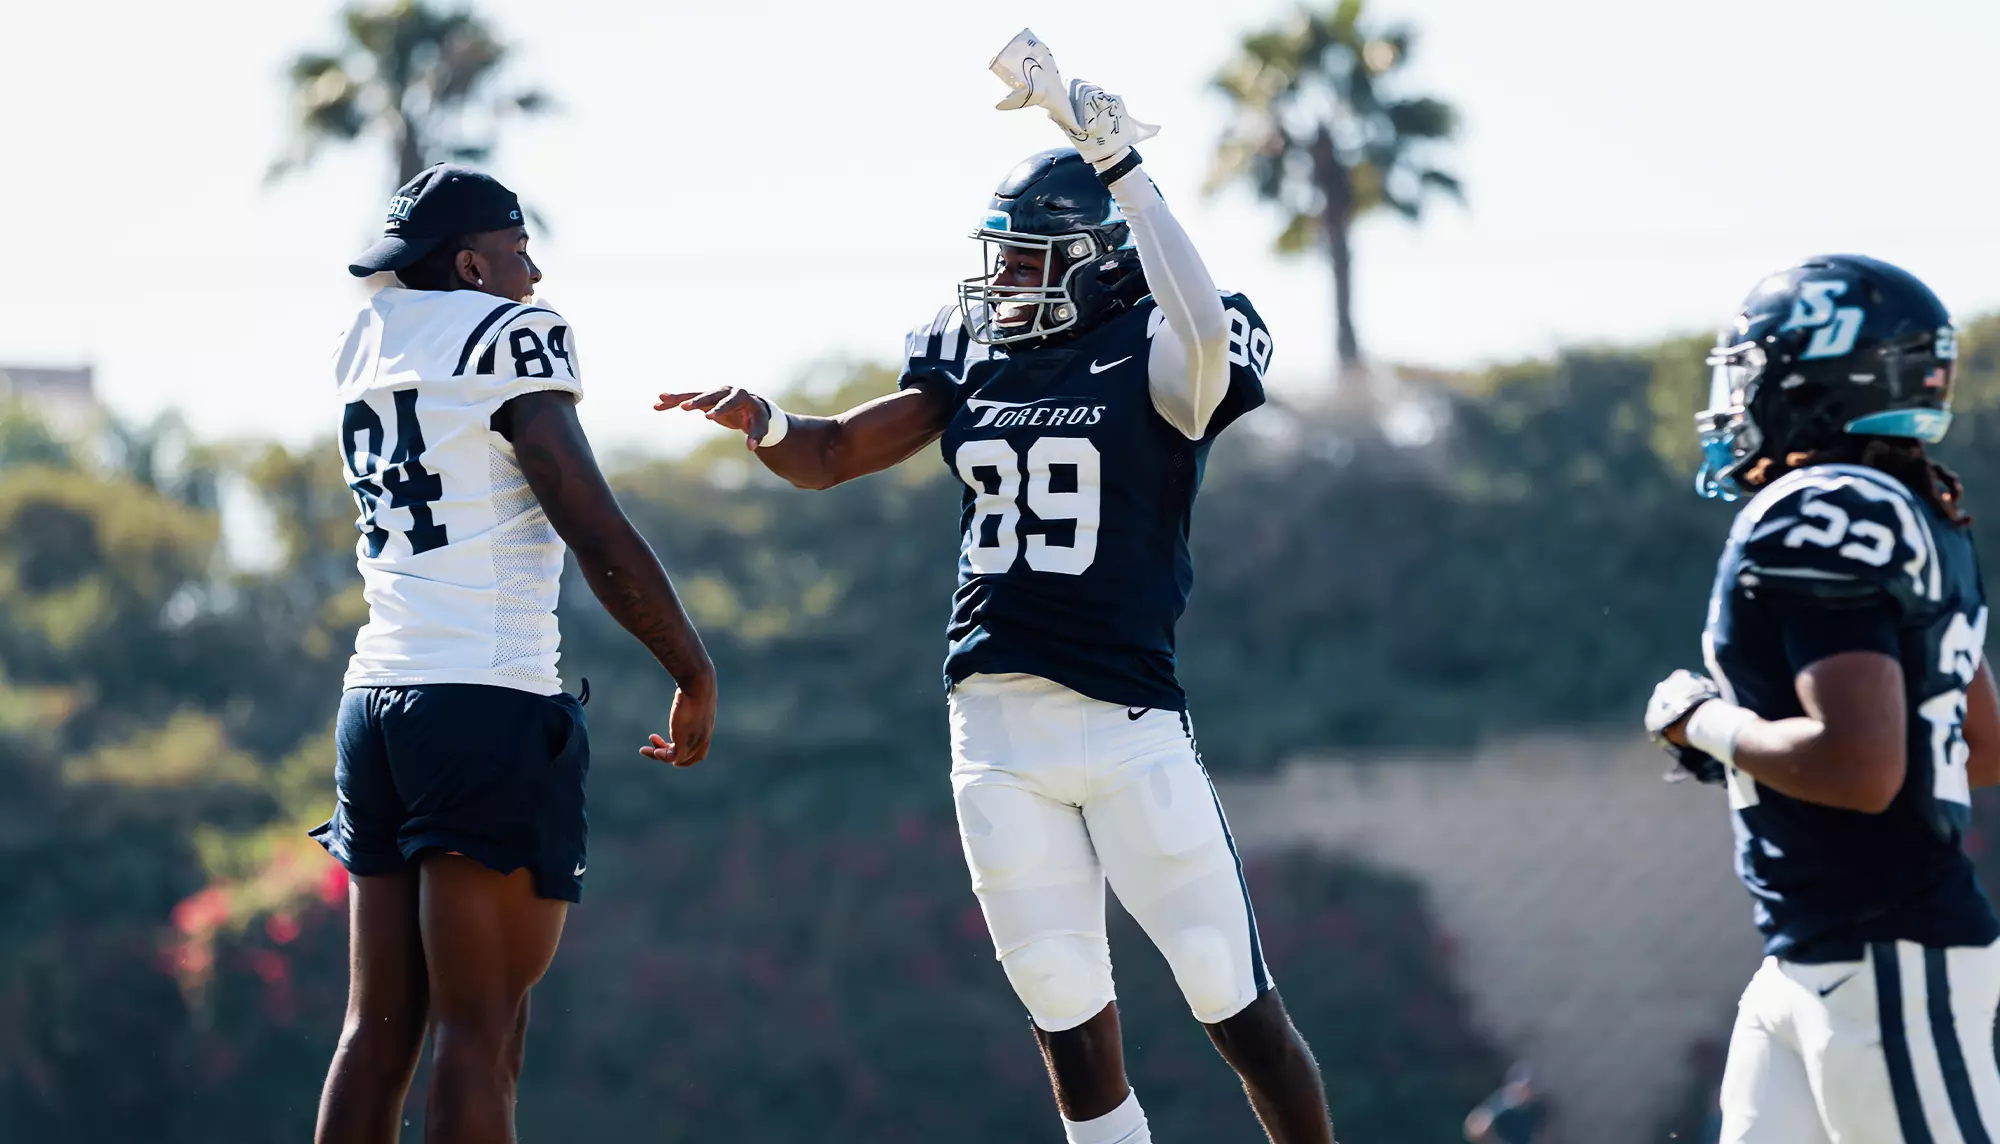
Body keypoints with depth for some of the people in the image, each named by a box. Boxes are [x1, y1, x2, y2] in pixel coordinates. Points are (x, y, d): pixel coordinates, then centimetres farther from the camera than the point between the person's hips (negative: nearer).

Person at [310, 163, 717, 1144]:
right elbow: (594, 530, -11)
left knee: (379, 1027, 9)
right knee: (481, 1035, -6)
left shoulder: (366, 346, 14)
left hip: (375, 696, 7)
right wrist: (694, 672, -2)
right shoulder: (509, 335, -6)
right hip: (487, 704, -7)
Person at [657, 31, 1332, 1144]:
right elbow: (837, 453, 13)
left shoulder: (1154, 352, -7)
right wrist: (762, 421, -9)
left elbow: (1209, 343, -32)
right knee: (1069, 1015, 9)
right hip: (995, 724, 5)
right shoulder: (972, 346, 10)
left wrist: (1122, 169, -31)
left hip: (1129, 718, -5)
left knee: (1237, 1001, -2)